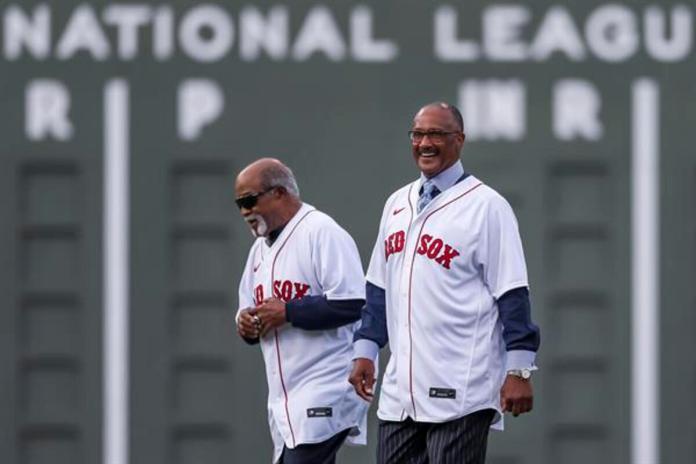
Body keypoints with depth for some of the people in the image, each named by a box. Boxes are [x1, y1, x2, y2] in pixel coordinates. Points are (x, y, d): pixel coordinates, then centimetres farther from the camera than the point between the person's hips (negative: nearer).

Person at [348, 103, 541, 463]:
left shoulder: (486, 206, -5)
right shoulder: (397, 204, 16)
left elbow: (512, 295, -8)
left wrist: (518, 370, -12)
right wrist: (365, 350, 15)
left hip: (460, 393, -7)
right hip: (400, 391, 7)